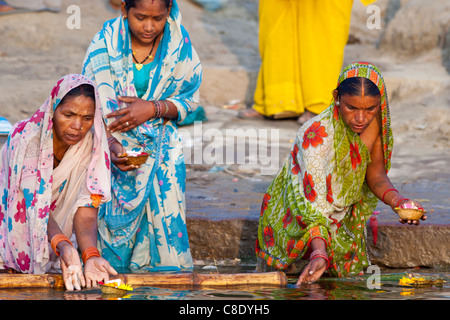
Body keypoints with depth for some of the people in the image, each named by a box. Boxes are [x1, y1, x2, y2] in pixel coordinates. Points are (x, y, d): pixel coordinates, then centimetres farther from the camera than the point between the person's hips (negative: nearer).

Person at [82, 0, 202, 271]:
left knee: (166, 218, -10)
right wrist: (112, 145, -27)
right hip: (115, 147, -1)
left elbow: (189, 99, 0)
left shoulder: (180, 43, -8)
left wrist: (152, 109, -19)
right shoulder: (105, 43, -12)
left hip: (160, 147, 1)